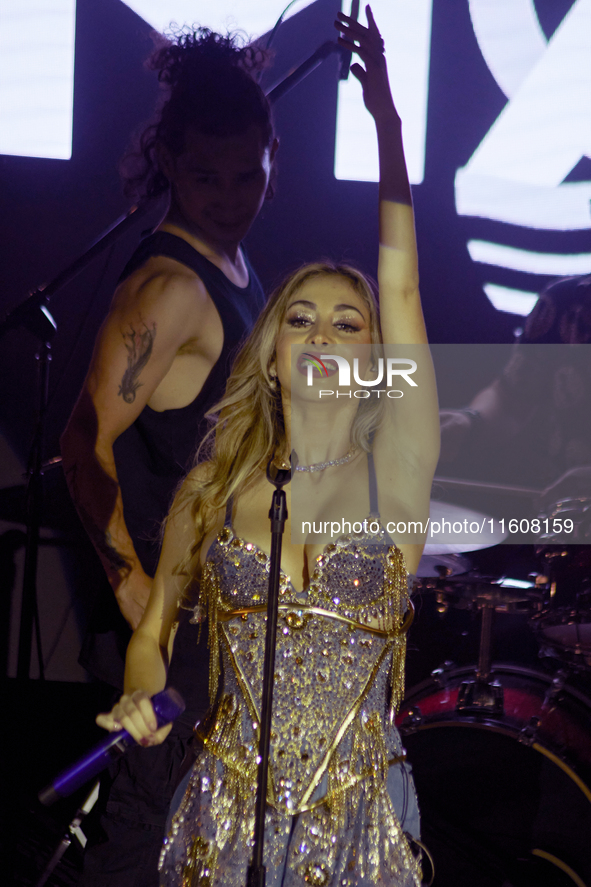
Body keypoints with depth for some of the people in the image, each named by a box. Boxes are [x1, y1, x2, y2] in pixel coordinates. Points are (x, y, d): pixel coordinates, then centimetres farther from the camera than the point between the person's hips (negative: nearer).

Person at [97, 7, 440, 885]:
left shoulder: (393, 472, -3)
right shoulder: (211, 488, 4)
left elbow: (402, 288, -11)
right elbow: (155, 625, 14)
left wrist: (387, 122, -15)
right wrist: (140, 696, -9)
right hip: (229, 812, 1)